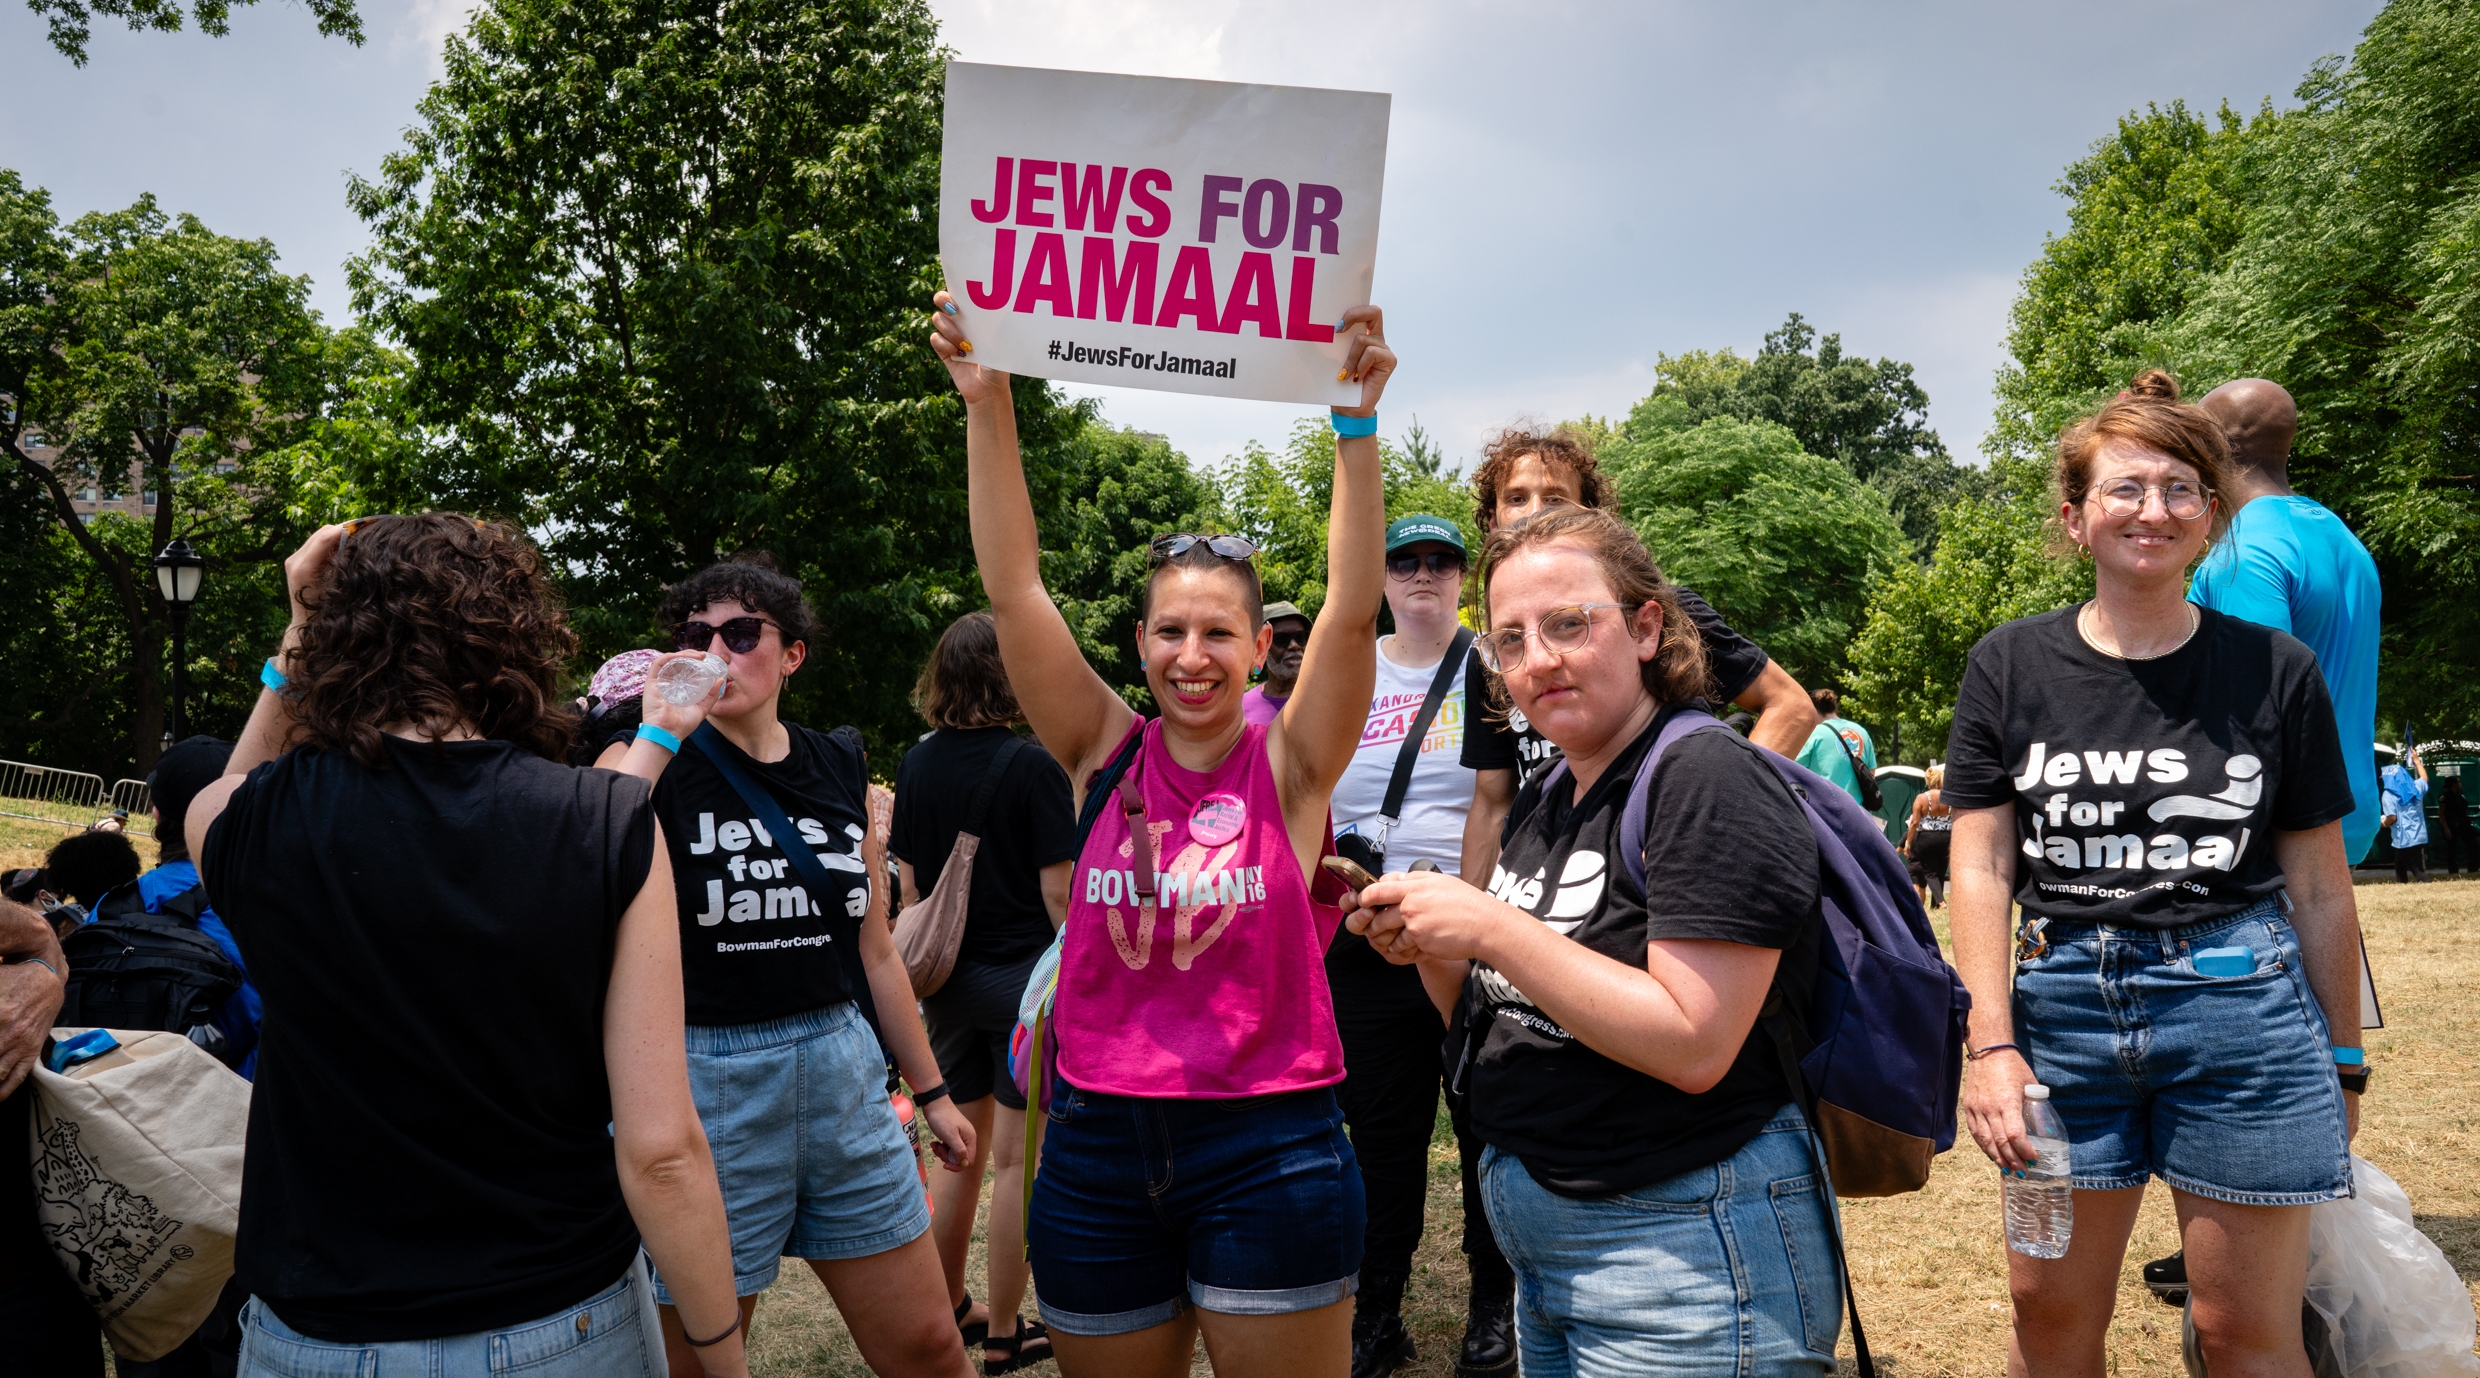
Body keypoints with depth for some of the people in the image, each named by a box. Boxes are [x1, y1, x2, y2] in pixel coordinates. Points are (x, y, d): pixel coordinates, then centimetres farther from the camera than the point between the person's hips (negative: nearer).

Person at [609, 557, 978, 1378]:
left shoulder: (840, 769, 7)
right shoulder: (652, 765, -5)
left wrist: (931, 1092, 17)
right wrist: (660, 734, -23)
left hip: (843, 1071, 4)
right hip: (705, 1086, -3)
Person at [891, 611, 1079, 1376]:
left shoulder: (917, 764, 3)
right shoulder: (1031, 766, -14)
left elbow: (908, 884, 7)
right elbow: (1057, 891, -15)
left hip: (948, 980, 6)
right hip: (1022, 977, -6)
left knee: (960, 1150, 19)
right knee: (1018, 1160, 4)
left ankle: (948, 1306, 31)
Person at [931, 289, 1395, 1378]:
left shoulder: (1290, 766, -4)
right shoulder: (1105, 754, 0)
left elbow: (1353, 608, -17)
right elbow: (1012, 589, -8)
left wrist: (1357, 423, -26)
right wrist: (987, 405, -16)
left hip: (1268, 1154, -2)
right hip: (1096, 1152, 2)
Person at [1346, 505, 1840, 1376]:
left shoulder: (1708, 780, -17)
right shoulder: (1545, 801, 8)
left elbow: (1693, 1047, -25)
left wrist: (1489, 927, -24)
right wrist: (1425, 946, -6)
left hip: (1684, 1248, -8)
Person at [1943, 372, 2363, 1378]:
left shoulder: (2275, 670, 1)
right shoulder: (2010, 668, 2)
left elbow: (2319, 888, 6)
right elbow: (1981, 869, -1)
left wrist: (2343, 1062, 8)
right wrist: (1991, 1041, -9)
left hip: (2240, 1007, -1)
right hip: (2064, 1009, 1)